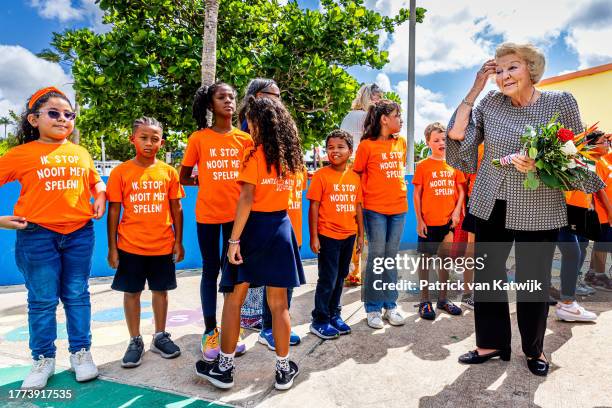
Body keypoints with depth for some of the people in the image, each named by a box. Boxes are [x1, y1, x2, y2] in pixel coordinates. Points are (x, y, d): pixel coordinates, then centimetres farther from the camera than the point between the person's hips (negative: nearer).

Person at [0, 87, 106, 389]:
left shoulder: (81, 154, 8)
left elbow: (95, 181, 21)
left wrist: (100, 198, 2)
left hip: (79, 233, 2)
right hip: (37, 235, -2)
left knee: (77, 296, 11)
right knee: (42, 301, 7)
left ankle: (80, 352, 25)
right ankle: (43, 359, 24)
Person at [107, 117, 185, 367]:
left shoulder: (168, 172, 0)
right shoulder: (120, 172, -3)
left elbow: (176, 209, 5)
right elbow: (113, 211, -1)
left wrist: (178, 241, 3)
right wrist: (112, 247, -3)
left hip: (163, 245, 1)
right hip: (130, 246, -1)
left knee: (160, 290, 12)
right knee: (132, 292, 9)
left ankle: (159, 337, 29)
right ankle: (135, 341, 25)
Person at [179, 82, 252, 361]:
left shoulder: (245, 139, 2)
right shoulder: (198, 138, -1)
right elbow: (184, 178, 6)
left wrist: (224, 180, -4)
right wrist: (207, 181, -2)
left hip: (237, 213, 2)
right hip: (208, 214, -1)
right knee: (211, 270, 8)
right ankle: (210, 331, 20)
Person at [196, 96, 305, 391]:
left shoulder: (255, 154, -9)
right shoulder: (290, 155, 9)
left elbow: (247, 199, -17)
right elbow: (282, 190, 11)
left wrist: (234, 239, -17)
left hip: (254, 227, -5)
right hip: (280, 227, 5)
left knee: (233, 300, 9)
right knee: (278, 303, 11)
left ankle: (224, 368, 21)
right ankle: (284, 369, 21)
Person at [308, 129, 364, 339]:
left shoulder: (355, 177, 6)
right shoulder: (321, 175, -8)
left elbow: (358, 207, 11)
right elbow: (314, 207, -9)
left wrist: (360, 234, 11)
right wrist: (313, 236, -12)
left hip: (348, 235, 5)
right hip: (328, 235, -5)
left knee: (340, 278, 16)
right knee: (327, 280, 1)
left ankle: (334, 315, 32)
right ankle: (319, 321, 17)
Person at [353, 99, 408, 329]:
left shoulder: (401, 142, 10)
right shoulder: (367, 145, -5)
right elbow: (357, 175, 0)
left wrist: (397, 189, 15)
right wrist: (369, 194, -3)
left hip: (399, 207, 5)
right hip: (375, 209, -5)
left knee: (391, 257, 11)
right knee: (376, 257, 1)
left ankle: (390, 305, 21)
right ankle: (373, 308, 13)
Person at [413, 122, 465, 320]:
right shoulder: (423, 165, -3)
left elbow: (460, 191, 9)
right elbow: (417, 195, -4)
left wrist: (457, 211, -6)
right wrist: (419, 220, -8)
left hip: (448, 220, 4)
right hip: (428, 221, -4)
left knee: (445, 258, 13)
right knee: (426, 259, 5)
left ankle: (443, 299, 28)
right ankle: (424, 301, 16)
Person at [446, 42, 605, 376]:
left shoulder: (561, 102, -5)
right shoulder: (490, 102, 1)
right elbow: (456, 133, -7)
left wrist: (539, 165, -23)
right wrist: (475, 87, -6)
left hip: (538, 211, -2)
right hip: (491, 207, 3)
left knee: (533, 281, 9)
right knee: (486, 275, 10)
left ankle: (534, 349, 33)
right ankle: (491, 342, 30)